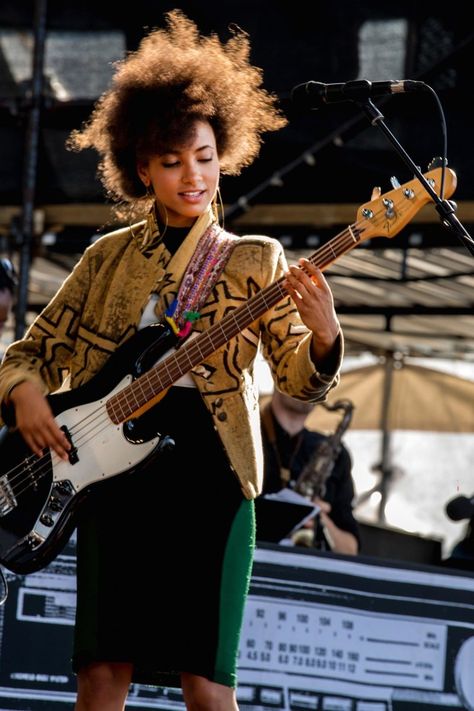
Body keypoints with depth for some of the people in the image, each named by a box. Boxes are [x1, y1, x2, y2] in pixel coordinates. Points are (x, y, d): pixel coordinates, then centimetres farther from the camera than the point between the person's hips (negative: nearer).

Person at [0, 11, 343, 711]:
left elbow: (300, 377, 2)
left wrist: (322, 335, -20)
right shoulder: (109, 257, 14)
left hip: (209, 475, -2)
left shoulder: (254, 260, 9)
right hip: (113, 470, 2)